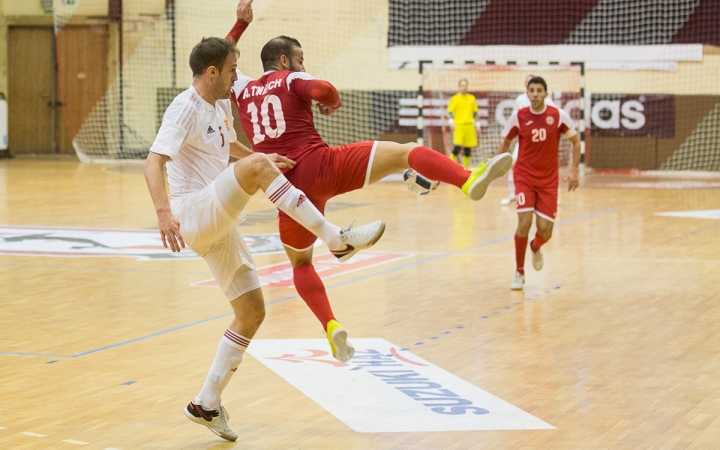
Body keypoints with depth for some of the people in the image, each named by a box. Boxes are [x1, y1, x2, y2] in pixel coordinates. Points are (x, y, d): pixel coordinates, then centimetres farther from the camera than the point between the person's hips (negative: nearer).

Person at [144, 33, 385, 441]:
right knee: (257, 168, -30)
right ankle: (337, 240, -27)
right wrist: (164, 212, -39)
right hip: (193, 216, -9)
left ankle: (207, 404, 14)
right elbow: (155, 162, -25)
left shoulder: (222, 105, 14)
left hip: (220, 225, 9)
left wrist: (257, 156, 18)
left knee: (252, 313, 7)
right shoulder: (186, 109, -13)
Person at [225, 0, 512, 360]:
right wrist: (333, 102, 10)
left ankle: (331, 327, 6)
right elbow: (324, 90, -13)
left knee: (300, 262, 26)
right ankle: (469, 180, -35)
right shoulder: (292, 81, 9)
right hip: (320, 167, -5)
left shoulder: (243, 91, 23)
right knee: (406, 152, -7)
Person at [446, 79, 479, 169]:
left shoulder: (472, 98, 13)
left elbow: (475, 112, 20)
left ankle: (465, 168, 12)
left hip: (470, 126, 4)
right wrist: (451, 122, -15)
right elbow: (449, 112, 1)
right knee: (457, 147, -16)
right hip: (459, 125, -4)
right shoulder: (455, 99, 2)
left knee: (468, 149, 4)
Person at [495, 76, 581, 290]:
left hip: (548, 180, 1)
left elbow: (576, 141, 5)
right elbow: (506, 142, 9)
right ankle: (519, 273, 2)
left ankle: (536, 248, 35)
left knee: (545, 229, -5)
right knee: (524, 222, -17)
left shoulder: (559, 116, -8)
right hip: (524, 176, -1)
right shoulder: (518, 116, -7)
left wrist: (574, 170, -2)